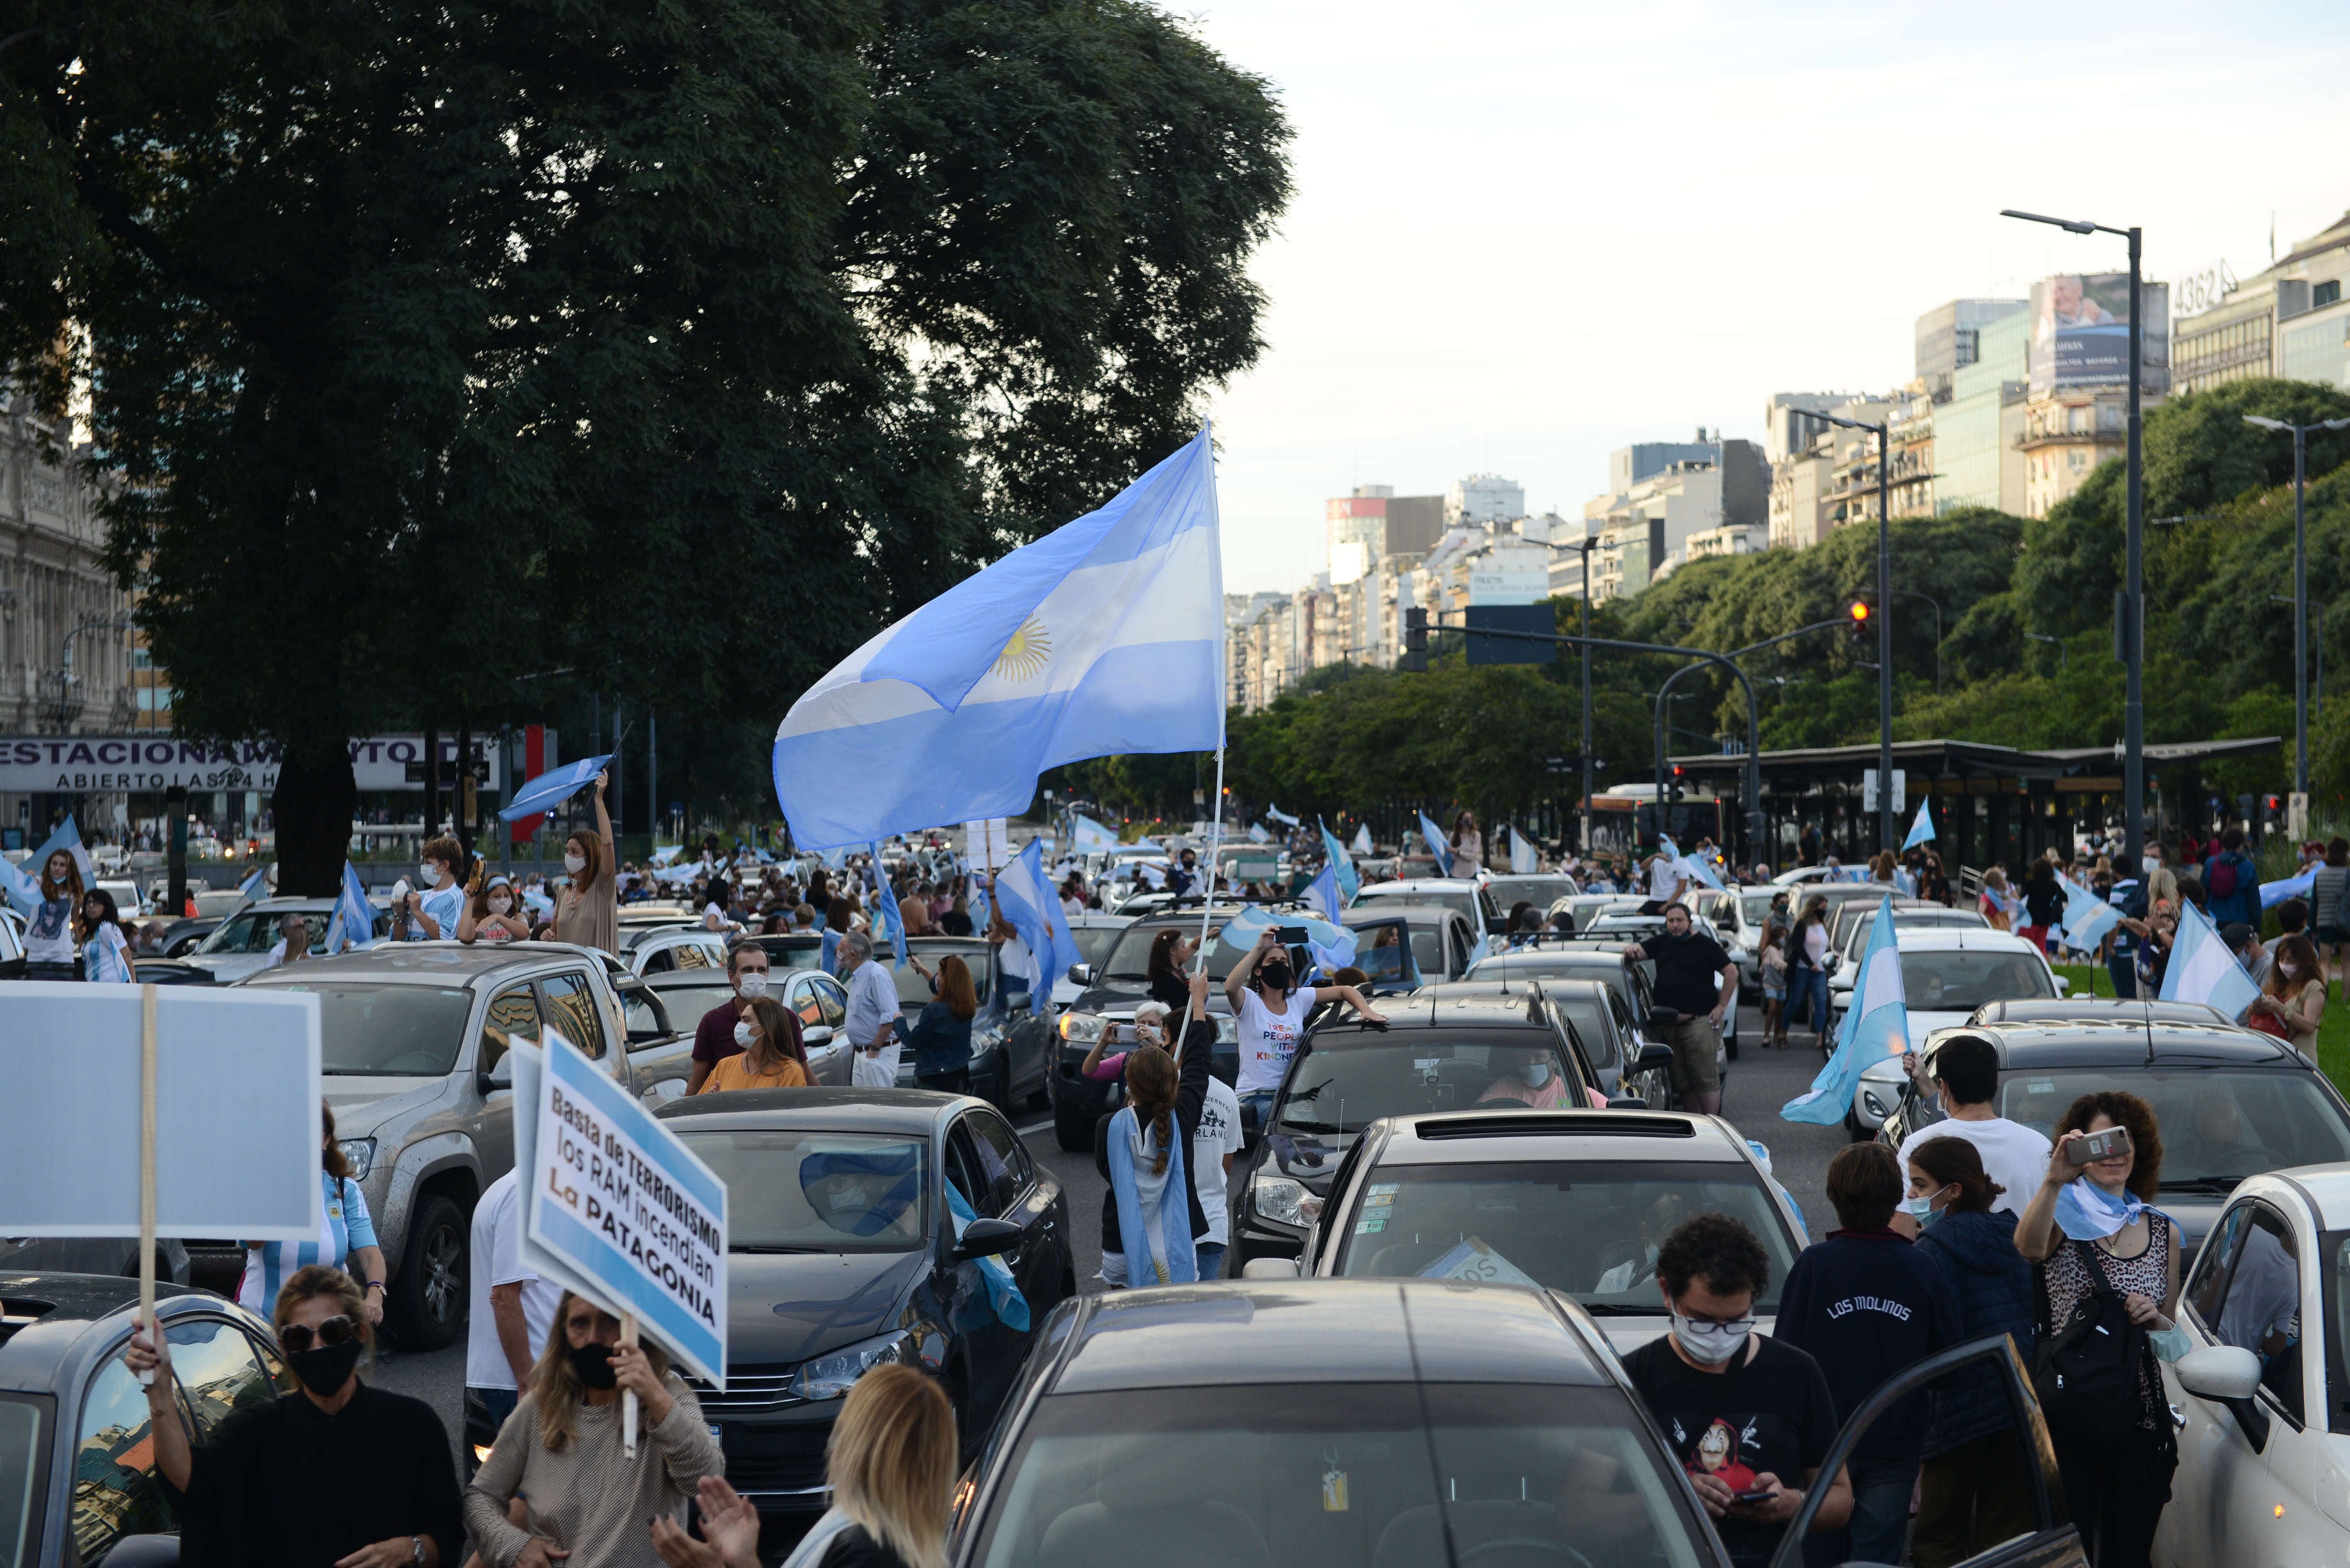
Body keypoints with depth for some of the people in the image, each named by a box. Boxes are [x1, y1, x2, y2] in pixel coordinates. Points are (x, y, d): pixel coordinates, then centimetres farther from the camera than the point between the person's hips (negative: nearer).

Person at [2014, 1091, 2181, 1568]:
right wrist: (2054, 1180, -38)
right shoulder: (2064, 1216, 0)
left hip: (2139, 1416, 4)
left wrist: (2155, 1318, -2)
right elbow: (2029, 1248, -26)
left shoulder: (2162, 1232, 13)